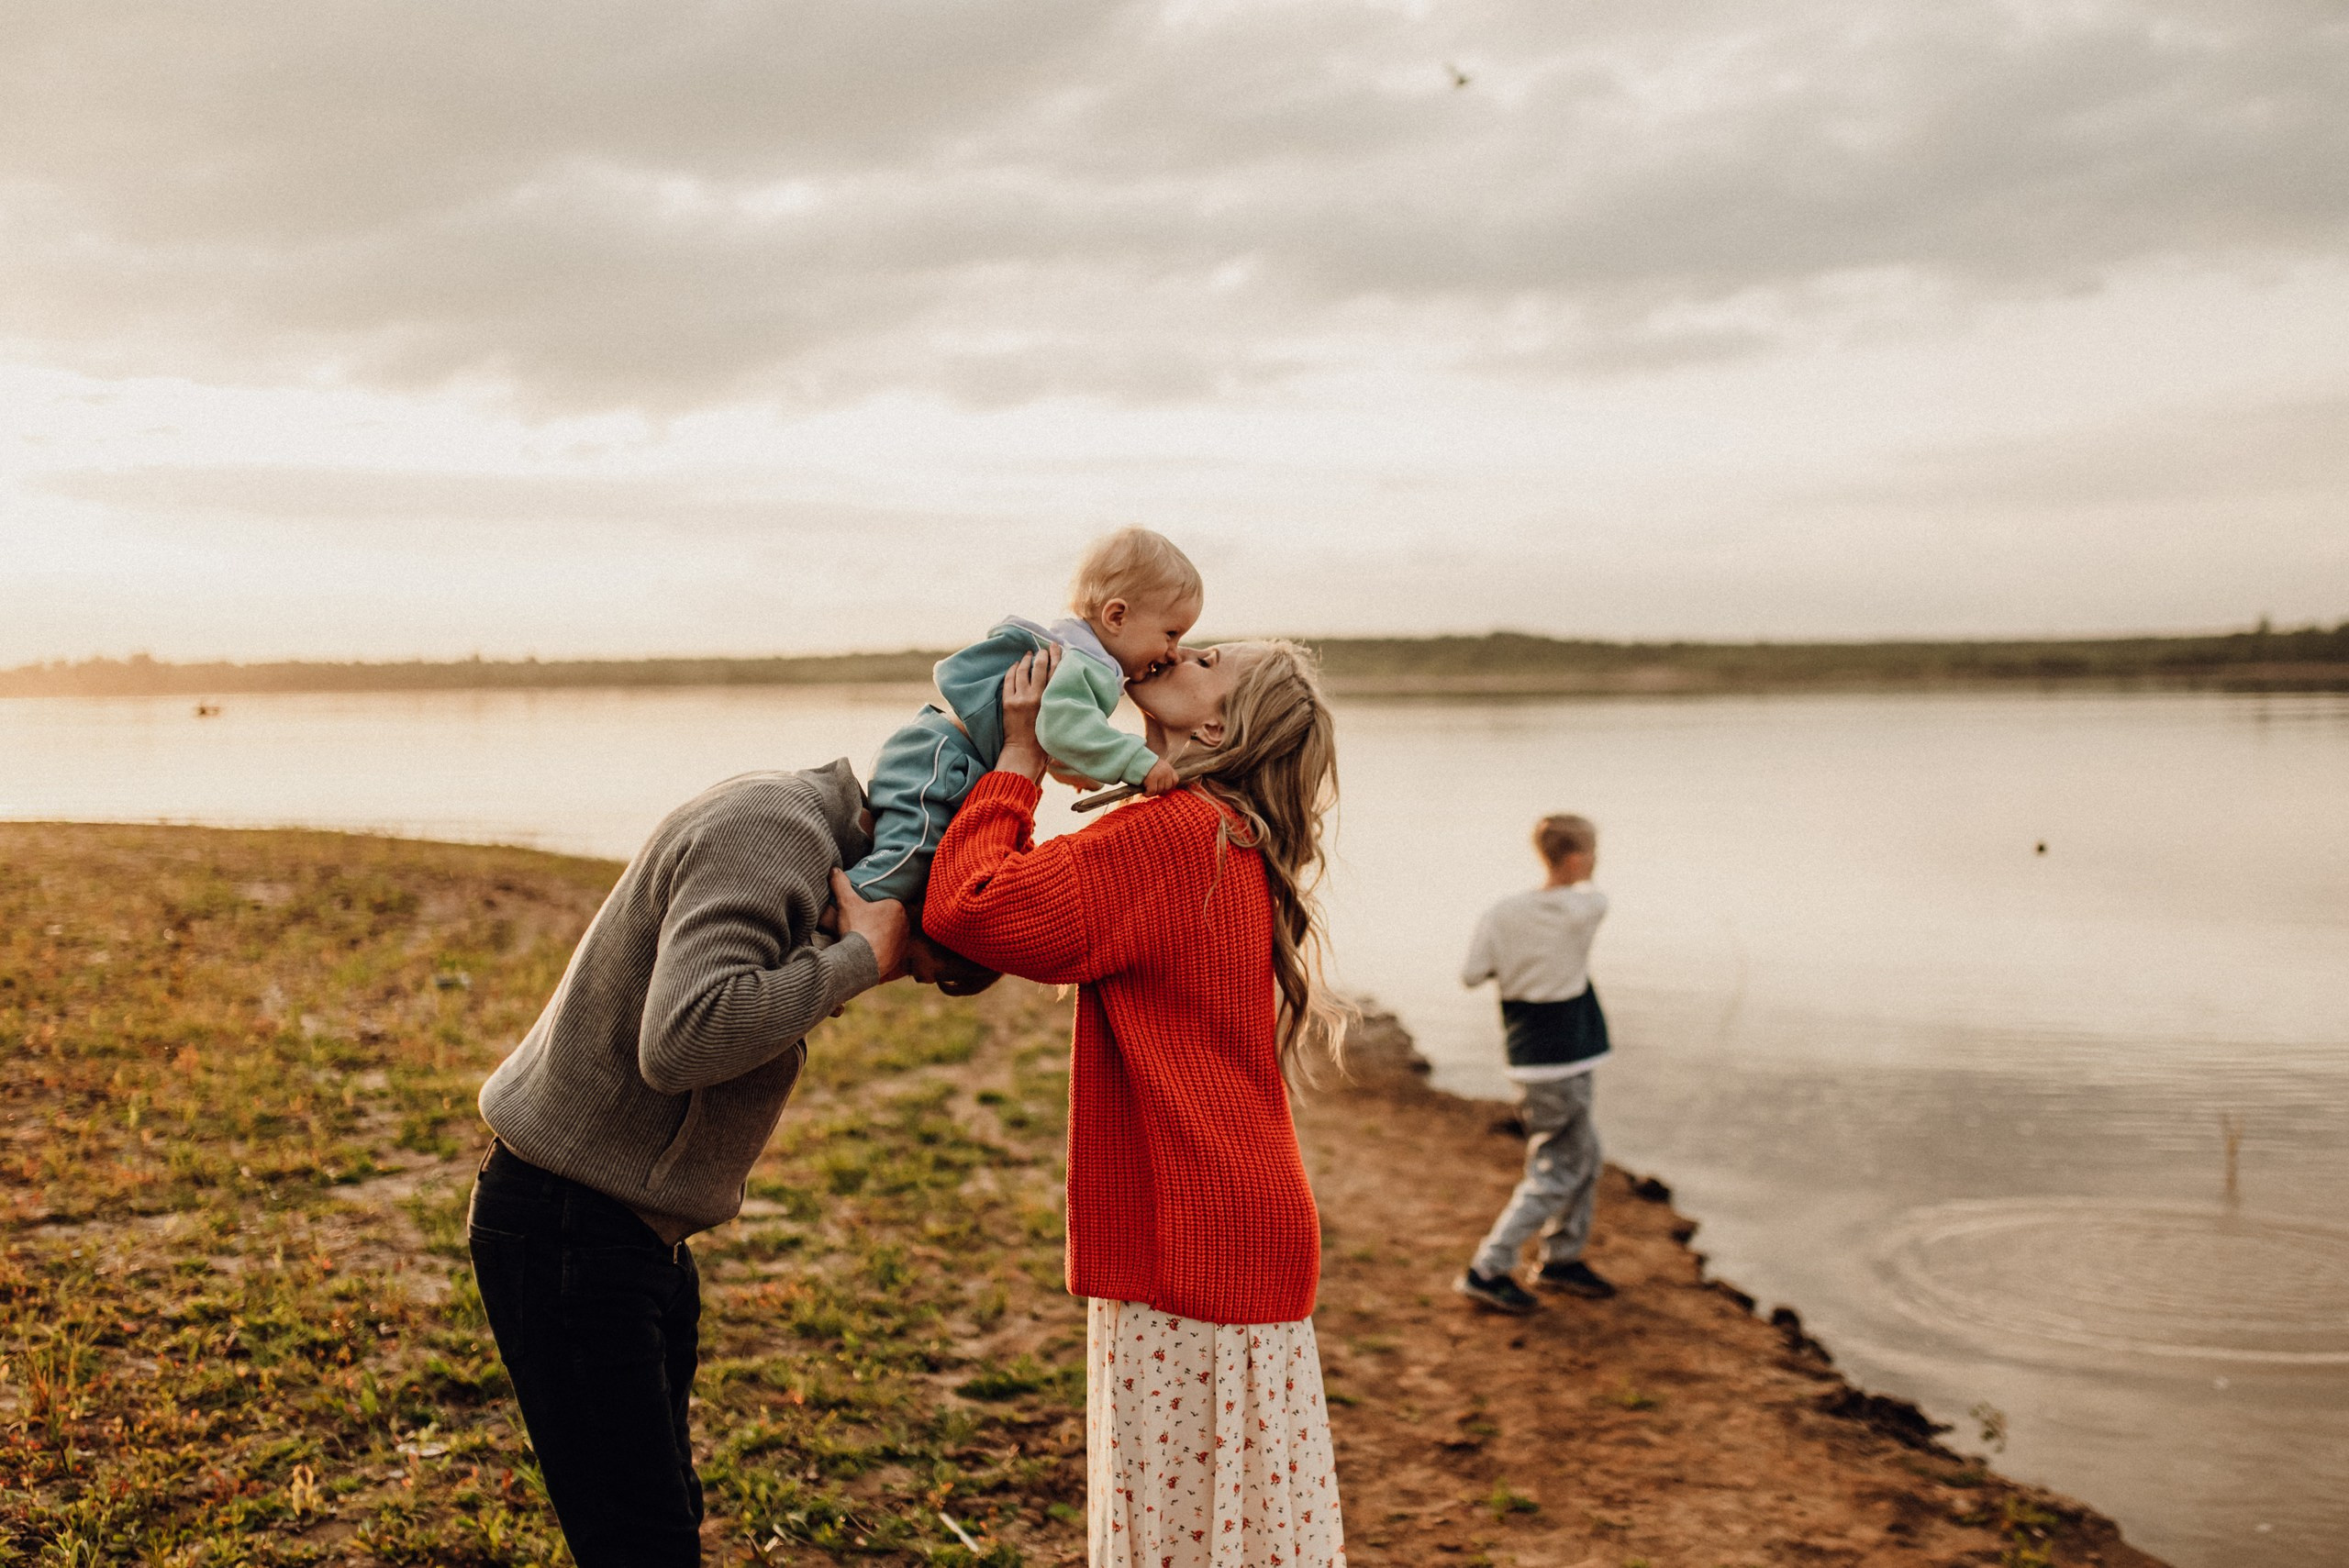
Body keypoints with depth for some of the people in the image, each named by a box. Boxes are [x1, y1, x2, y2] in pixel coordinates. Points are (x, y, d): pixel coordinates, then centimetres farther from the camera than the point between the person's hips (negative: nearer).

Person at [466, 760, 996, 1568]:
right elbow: (682, 1042, -35)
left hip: (630, 1229, 10)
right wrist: (860, 955, -25)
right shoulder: (767, 837, -22)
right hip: (568, 1231, -10)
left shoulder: (789, 817, 9)